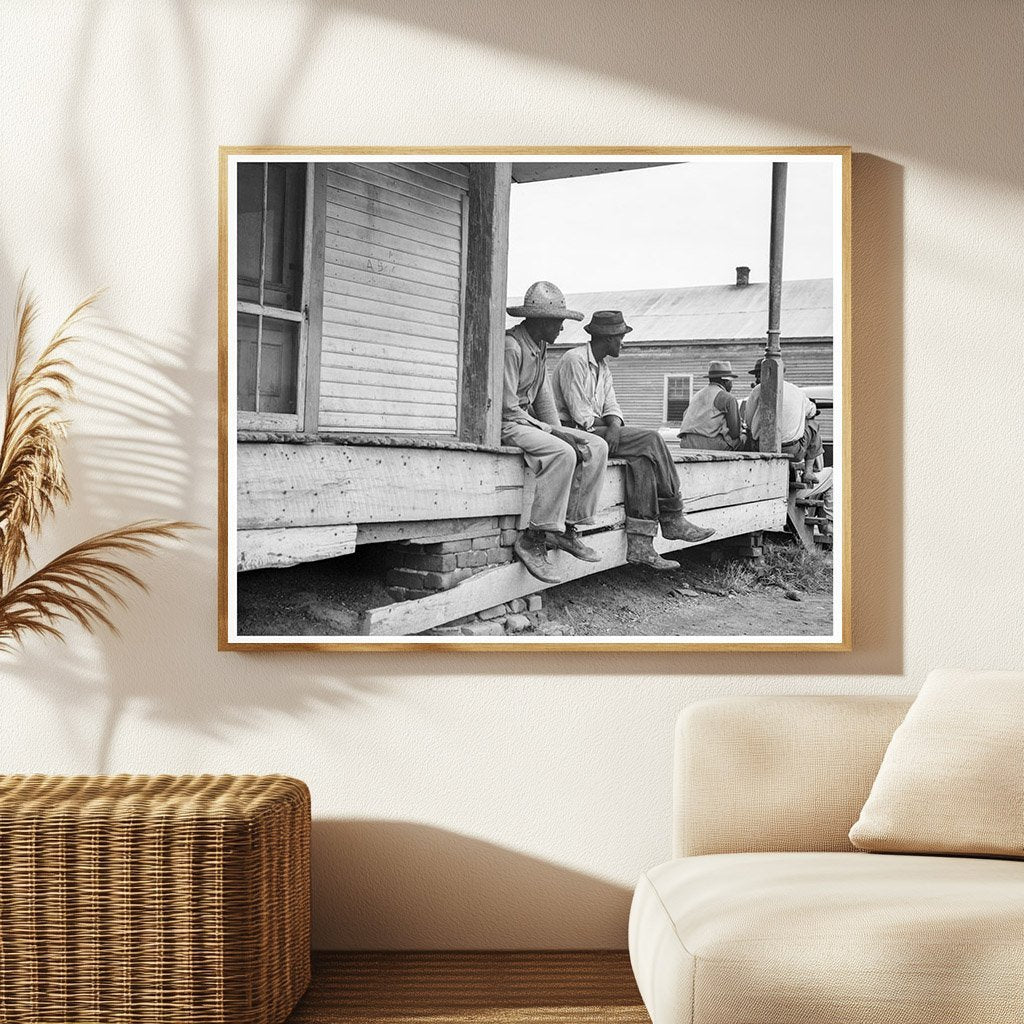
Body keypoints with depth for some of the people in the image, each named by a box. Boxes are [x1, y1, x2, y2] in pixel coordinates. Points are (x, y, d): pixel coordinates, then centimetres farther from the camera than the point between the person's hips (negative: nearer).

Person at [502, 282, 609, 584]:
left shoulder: (540, 347, 16)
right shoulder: (511, 346, -16)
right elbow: (508, 408, -19)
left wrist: (556, 429, 4)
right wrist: (545, 430, -15)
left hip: (530, 421, 10)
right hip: (506, 424, -10)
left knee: (596, 447, -3)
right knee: (563, 454, -33)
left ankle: (566, 528, -5)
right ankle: (533, 539, -29)